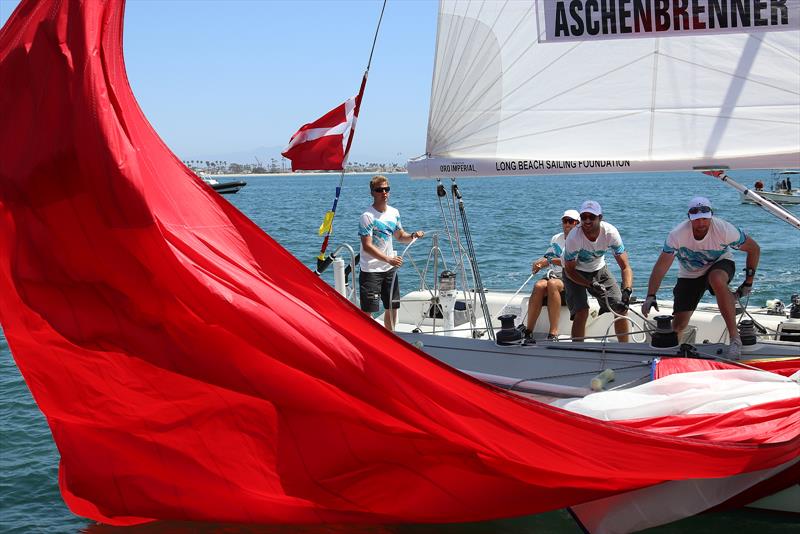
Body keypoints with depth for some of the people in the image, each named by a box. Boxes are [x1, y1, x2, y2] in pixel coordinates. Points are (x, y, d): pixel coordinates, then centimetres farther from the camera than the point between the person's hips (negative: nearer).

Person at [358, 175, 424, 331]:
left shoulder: (394, 213, 7)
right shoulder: (367, 216, -15)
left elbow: (400, 236, 20)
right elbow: (367, 246, -20)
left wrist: (413, 236, -2)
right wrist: (388, 259, -30)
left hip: (390, 268, 7)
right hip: (371, 270, -7)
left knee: (393, 306, 15)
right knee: (368, 309, -8)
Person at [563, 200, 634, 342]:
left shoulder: (610, 232, -26)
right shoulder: (574, 237, -32)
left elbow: (625, 267, -25)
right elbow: (569, 270, -22)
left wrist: (627, 291, -42)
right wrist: (592, 285, -35)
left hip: (599, 269, 3)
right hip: (575, 273, -3)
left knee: (621, 308, -4)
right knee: (581, 312, -22)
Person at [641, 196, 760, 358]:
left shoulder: (724, 229, -28)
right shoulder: (677, 235, -27)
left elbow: (754, 249, -13)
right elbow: (661, 266, -26)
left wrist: (748, 282, -12)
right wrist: (651, 296, -36)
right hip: (689, 275, 2)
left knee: (717, 280, -40)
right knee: (679, 323, -8)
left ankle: (735, 337, -34)